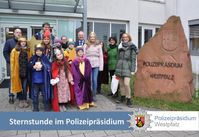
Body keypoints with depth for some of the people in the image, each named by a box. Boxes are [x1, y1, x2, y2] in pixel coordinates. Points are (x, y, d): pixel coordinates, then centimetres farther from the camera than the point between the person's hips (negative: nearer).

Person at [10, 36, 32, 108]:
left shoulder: (28, 50, 5)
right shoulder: (15, 50, -2)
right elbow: (12, 62, -3)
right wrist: (13, 72, -8)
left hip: (26, 71, 1)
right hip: (18, 71, -1)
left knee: (25, 86, 7)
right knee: (19, 86, 10)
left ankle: (25, 100, 20)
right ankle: (21, 100, 23)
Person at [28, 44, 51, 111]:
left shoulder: (45, 58, -4)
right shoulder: (32, 58, 3)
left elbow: (49, 67, -10)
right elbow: (29, 67, -1)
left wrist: (42, 66, -18)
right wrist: (34, 67, -17)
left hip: (43, 80, -2)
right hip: (35, 80, 2)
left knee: (45, 94, 8)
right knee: (35, 95, 12)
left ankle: (47, 108, 23)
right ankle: (35, 108, 26)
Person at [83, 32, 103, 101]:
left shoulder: (99, 45, 5)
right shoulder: (86, 45, 4)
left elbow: (101, 56, 4)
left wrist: (101, 66, -1)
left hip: (96, 65, 0)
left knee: (95, 80, 2)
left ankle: (94, 95, 16)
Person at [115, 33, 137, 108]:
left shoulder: (132, 47, -1)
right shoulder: (120, 46, 13)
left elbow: (133, 59, -4)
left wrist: (132, 70, -11)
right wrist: (116, 69, 13)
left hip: (127, 68, -5)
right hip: (119, 67, 5)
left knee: (126, 84, -14)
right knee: (121, 84, 10)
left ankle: (128, 99, -3)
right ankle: (122, 97, 25)